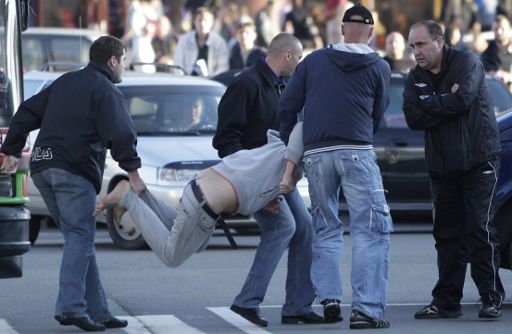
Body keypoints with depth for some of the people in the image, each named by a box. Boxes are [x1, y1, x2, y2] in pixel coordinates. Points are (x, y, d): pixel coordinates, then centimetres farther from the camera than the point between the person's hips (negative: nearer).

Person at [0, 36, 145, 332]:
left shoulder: (65, 82, 23)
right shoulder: (106, 91, -2)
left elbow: (27, 113, 24)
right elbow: (120, 134, -14)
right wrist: (133, 172, -12)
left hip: (43, 168, 8)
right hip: (74, 170, -8)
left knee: (81, 239, 10)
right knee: (80, 238, -9)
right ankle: (71, 306, -22)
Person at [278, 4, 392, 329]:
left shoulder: (313, 61, 12)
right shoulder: (379, 67, 8)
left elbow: (288, 106, 10)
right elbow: (377, 115, 14)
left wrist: (288, 149, 18)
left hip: (316, 154, 3)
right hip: (357, 152, -3)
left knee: (326, 229, 17)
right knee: (371, 230, -2)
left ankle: (329, 296, 5)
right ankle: (366, 308, -11)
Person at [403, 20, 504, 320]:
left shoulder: (467, 64, -7)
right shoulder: (416, 78, 8)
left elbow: (462, 98, -24)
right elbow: (413, 118, -6)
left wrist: (428, 102, -10)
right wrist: (446, 102, -15)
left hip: (478, 160, -5)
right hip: (442, 167, 5)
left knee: (480, 230, -9)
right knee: (447, 235, 6)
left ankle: (492, 298, -5)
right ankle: (447, 301, 10)